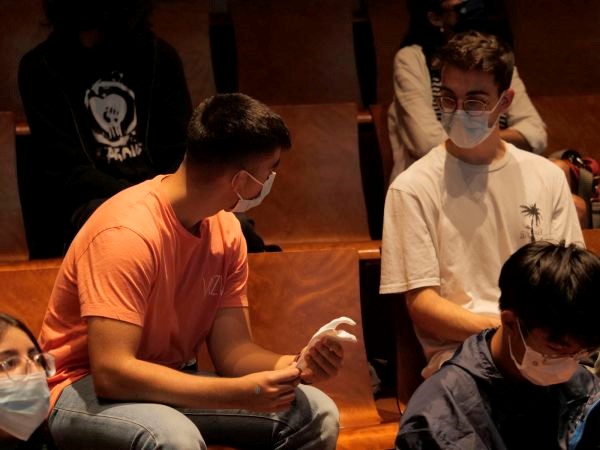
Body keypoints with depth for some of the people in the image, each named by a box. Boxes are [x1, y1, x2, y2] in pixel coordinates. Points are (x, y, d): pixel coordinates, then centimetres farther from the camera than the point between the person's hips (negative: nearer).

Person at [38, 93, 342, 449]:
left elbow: (232, 350, -2)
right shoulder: (128, 233, -26)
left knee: (316, 414, -7)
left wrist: (294, 366, -24)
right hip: (88, 390, -7)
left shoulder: (226, 229, -3)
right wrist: (239, 393, -36)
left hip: (171, 383, 7)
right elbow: (111, 370, -32)